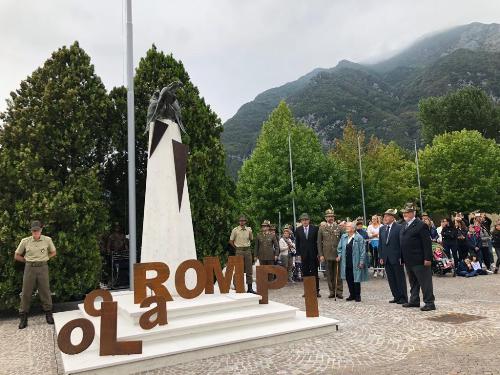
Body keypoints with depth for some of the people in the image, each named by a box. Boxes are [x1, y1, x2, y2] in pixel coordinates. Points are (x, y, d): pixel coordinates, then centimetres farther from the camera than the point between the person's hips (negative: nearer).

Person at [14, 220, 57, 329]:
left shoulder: (47, 240, -2)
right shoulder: (25, 241, -2)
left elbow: (53, 252, 14)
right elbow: (17, 256, 10)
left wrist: (44, 259, 5)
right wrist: (27, 260, 5)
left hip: (43, 268, 0)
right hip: (30, 268, 0)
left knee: (45, 291, 4)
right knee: (26, 292, 3)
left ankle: (48, 314, 16)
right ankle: (23, 317, 13)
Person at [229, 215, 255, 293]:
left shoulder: (249, 229, 5)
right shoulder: (235, 230, -3)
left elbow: (251, 239, 14)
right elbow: (231, 241, 4)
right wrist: (236, 248, 4)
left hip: (248, 250, 3)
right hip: (239, 251, -3)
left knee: (249, 270, 5)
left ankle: (249, 288, 11)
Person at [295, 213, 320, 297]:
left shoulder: (315, 229, -1)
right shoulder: (298, 230, 4)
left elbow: (318, 241, 0)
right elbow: (297, 243, 7)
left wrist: (318, 253, -4)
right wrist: (299, 254, 1)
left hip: (313, 254, -2)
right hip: (303, 255, 2)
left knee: (314, 273, 3)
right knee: (305, 273, 5)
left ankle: (316, 290, 8)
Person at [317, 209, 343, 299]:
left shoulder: (339, 227, 5)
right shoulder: (322, 229, 6)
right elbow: (319, 243, 6)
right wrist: (321, 255, 0)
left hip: (337, 255, -1)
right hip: (327, 255, 1)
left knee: (338, 274, 1)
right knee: (329, 274, 6)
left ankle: (339, 292, 8)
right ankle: (332, 291, 15)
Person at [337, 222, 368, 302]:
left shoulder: (359, 238, -8)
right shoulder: (343, 237, 8)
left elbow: (362, 251, -9)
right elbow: (339, 248, 16)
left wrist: (361, 261, -12)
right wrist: (339, 255, 1)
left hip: (355, 263, -5)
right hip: (346, 263, 5)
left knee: (356, 279, 3)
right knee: (349, 279, 9)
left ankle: (357, 295, 16)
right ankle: (352, 295, 22)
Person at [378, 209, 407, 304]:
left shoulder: (399, 228, -7)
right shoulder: (382, 229, 12)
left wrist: (401, 257, -13)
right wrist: (381, 257, 7)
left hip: (396, 258, -6)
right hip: (386, 259, 6)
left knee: (400, 278, 3)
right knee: (391, 279, 10)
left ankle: (403, 298, 11)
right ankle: (396, 297, 20)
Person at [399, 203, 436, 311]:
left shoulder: (420, 225, -11)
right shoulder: (404, 225, 15)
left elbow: (427, 243, -14)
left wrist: (427, 258, -18)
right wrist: (403, 258, 16)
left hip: (419, 260, -8)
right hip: (408, 260, 9)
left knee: (425, 282, -1)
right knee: (413, 282, 17)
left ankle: (429, 303, 5)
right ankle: (414, 300, 27)